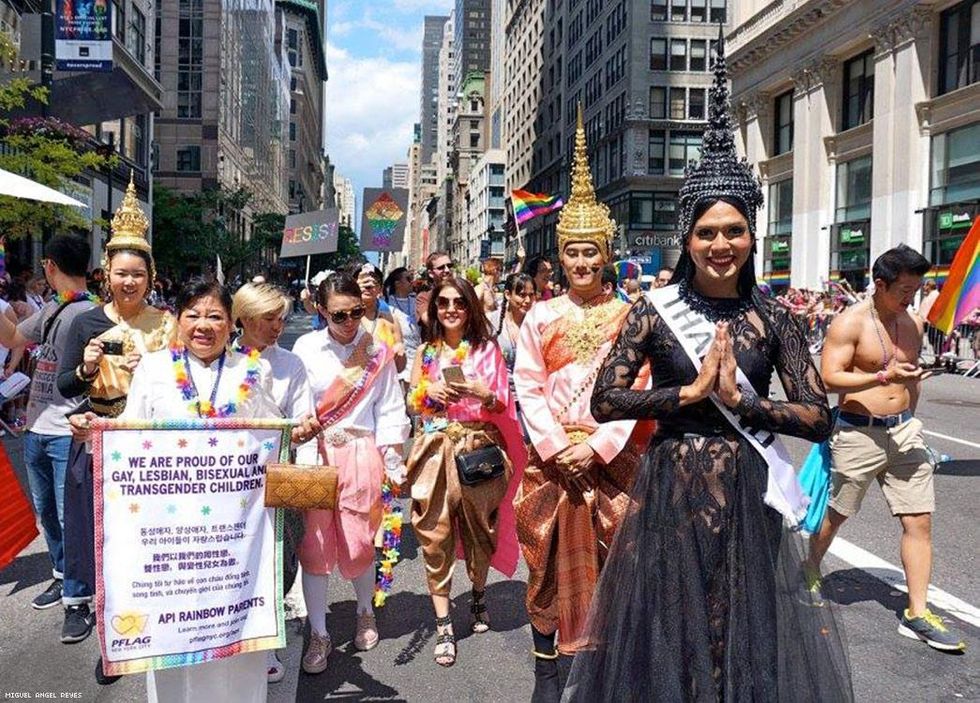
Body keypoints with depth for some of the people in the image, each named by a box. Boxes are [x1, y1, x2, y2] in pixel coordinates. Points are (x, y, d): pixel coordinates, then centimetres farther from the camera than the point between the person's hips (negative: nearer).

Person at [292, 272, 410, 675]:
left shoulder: (378, 351, 1)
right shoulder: (306, 348, -1)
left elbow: (390, 412, 3)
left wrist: (394, 467, -1)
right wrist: (305, 464, -11)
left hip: (361, 453, 0)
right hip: (316, 454, 0)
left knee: (357, 546, 4)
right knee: (315, 545, 1)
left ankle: (365, 612, 33)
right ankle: (318, 635, 16)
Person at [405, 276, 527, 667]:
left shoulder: (486, 349, 4)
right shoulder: (426, 351, 10)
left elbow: (502, 406, 1)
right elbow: (412, 404, 10)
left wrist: (483, 393, -19)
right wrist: (429, 392, -11)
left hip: (479, 449, -1)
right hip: (437, 449, 1)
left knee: (478, 527, 7)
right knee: (436, 534, -4)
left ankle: (479, 595, 34)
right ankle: (443, 625, 2)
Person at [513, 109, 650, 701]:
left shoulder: (629, 316, 2)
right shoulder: (541, 316, 4)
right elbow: (528, 387, 0)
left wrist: (597, 448, -11)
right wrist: (557, 448, -10)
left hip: (612, 456, -1)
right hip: (552, 457, 1)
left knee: (609, 559, 5)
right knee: (550, 560, 7)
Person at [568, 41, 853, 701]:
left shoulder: (772, 317, 0)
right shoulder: (654, 310, -4)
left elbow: (819, 417, -2)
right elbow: (605, 401, -8)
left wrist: (738, 398, -13)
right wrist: (693, 391, -13)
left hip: (750, 495, 1)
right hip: (670, 491, -1)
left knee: (753, 637, 11)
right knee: (666, 634, 10)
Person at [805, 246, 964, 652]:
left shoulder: (913, 323, 9)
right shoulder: (851, 322, -12)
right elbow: (830, 377, -18)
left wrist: (908, 419, 19)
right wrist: (882, 377, -27)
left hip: (903, 431, 6)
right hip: (858, 433, -6)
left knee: (919, 521, 1)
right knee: (833, 515, 10)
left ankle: (917, 615, 8)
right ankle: (809, 576, 35)